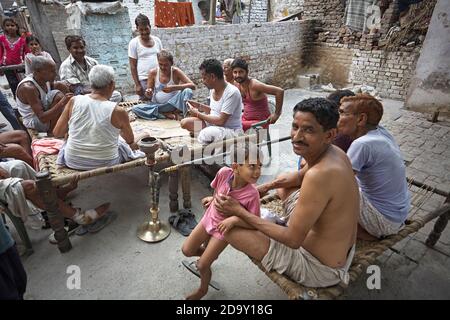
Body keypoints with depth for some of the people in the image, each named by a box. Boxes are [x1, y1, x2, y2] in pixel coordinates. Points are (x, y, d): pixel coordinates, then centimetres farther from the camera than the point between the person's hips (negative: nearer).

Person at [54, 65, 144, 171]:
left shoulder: (74, 101, -11)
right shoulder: (118, 111, -17)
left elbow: (57, 133, -2)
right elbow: (130, 140, 2)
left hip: (73, 162, 3)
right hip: (105, 164, -2)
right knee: (124, 144, 30)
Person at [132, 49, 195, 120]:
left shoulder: (176, 72, -9)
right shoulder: (153, 72, -5)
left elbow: (192, 86, -20)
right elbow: (149, 96, 2)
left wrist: (174, 87, -30)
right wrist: (148, 93, -23)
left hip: (173, 105, -2)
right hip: (157, 105, 3)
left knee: (187, 91, -29)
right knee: (135, 108, -22)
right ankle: (166, 114, -22)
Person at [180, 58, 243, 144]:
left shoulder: (232, 92, -21)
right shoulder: (212, 89, 6)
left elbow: (221, 120, -24)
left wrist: (198, 114, -15)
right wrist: (200, 106, 8)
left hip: (231, 130, -8)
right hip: (213, 125, 8)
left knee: (205, 135, -36)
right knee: (185, 122, -4)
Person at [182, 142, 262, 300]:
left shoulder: (252, 194, -34)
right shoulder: (224, 172, -25)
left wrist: (235, 219, -35)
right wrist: (213, 198, -8)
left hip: (224, 229, -4)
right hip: (209, 219, 4)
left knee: (202, 266, 3)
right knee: (186, 250, 14)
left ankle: (203, 289, 38)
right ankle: (209, 253, 46)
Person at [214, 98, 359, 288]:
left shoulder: (320, 175, -35)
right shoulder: (334, 152, -6)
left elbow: (293, 239, -27)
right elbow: (301, 175, 16)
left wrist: (240, 211, -22)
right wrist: (268, 186, 5)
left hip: (319, 268, -8)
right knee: (282, 185, 23)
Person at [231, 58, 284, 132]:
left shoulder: (254, 85, -21)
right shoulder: (237, 84, 0)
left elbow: (280, 91, -24)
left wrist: (276, 114, -18)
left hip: (259, 121, -6)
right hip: (245, 118, 7)